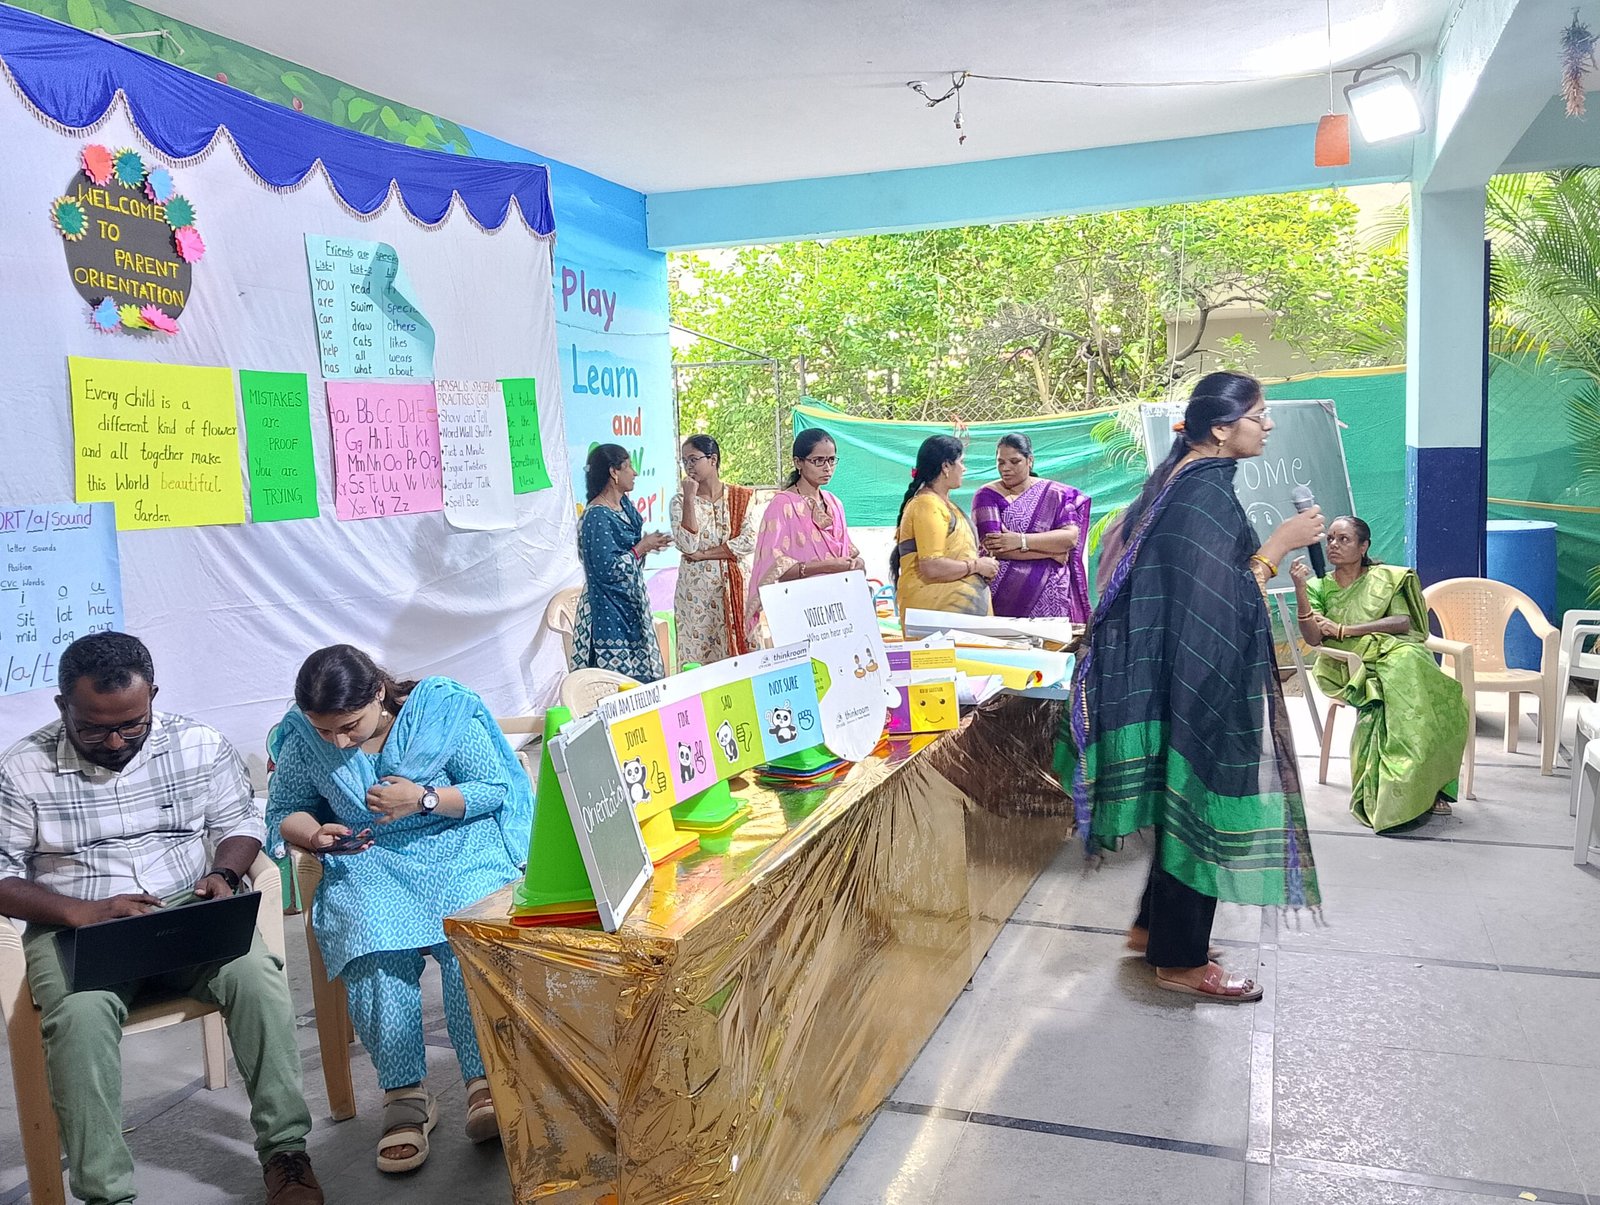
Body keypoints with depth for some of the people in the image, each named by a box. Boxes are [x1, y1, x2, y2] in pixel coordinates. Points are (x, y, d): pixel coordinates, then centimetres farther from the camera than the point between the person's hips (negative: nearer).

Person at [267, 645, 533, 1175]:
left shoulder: (442, 709, -7)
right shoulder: (302, 738, 2)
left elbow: (498, 788, -4)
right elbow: (283, 810, 15)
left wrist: (423, 799, -17)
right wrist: (316, 835, -7)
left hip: (459, 848, -2)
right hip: (367, 863, 2)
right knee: (375, 939, -31)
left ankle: (485, 1080, -24)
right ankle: (404, 1094, -22)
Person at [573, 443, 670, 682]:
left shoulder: (624, 504, 7)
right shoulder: (596, 517, -20)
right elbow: (607, 569, -23)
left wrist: (648, 543, 1)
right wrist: (642, 548, -14)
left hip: (631, 604, 9)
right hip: (610, 614, -9)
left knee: (644, 676, 10)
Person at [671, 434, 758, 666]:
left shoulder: (740, 497, 4)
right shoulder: (680, 501, 3)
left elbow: (749, 542, -8)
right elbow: (687, 546, -13)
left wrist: (703, 554, -10)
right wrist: (690, 498, -13)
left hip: (733, 588, 1)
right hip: (696, 591, 0)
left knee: (738, 654, 1)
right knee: (697, 657, -2)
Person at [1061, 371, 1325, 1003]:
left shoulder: (1178, 477, 8)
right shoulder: (1208, 497, -23)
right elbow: (1224, 606, -24)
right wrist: (1278, 544, -20)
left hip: (1179, 672, 10)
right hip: (1202, 682, -10)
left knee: (1185, 803, 20)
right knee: (1200, 806, 2)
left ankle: (1154, 925, 34)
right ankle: (1179, 960, 17)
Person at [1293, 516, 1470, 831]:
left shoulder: (1385, 578, 14)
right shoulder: (1320, 587, 13)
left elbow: (1403, 621, -2)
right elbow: (1313, 638, -2)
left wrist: (1345, 630, -8)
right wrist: (1300, 590, -14)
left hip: (1396, 651, 1)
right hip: (1352, 665, -1)